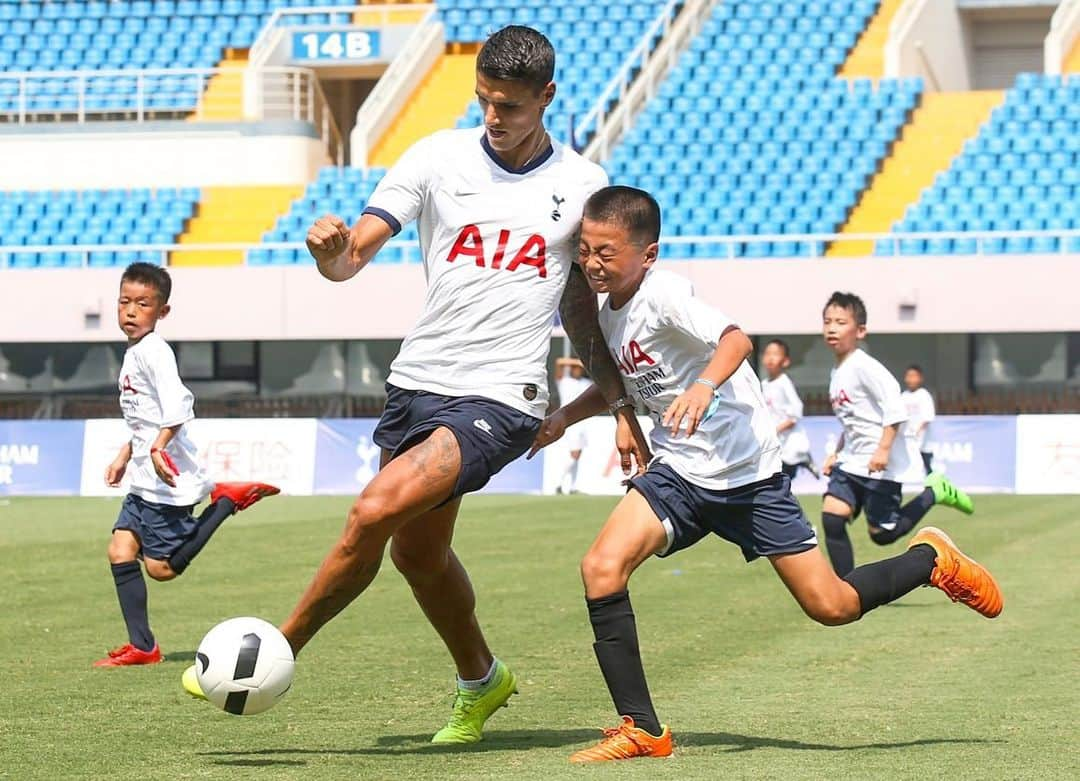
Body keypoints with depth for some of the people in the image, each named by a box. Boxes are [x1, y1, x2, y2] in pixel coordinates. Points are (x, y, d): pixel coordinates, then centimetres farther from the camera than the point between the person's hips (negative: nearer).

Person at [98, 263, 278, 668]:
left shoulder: (153, 351, -15)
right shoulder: (134, 353, 16)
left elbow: (178, 406, -28)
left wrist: (158, 447, -36)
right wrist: (125, 456, 26)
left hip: (167, 479, -10)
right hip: (144, 480, 10)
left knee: (161, 567, -8)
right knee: (120, 550, 2)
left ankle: (227, 500, 0)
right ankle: (141, 645, 4)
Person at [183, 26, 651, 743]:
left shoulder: (582, 184, 2)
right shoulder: (439, 157, 2)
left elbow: (583, 307, 15)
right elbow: (351, 258, -2)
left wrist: (622, 407, 12)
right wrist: (328, 248, -26)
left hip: (502, 396, -4)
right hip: (419, 381, 4)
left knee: (375, 511, -21)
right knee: (418, 550, 15)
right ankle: (480, 683, 40)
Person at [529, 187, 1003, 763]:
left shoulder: (662, 295, -18)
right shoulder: (609, 312, 8)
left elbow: (735, 339, -34)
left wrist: (705, 385, -52)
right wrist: (565, 417, 17)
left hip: (746, 471, -7)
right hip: (678, 472, 7)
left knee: (831, 606, -3)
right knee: (602, 568, -17)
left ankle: (931, 559, 27)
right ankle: (641, 730, -10)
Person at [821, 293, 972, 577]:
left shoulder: (863, 367, -14)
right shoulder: (837, 373, 14)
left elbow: (894, 407, -22)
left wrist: (884, 448, -28)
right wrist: (835, 454, 21)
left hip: (879, 465, -8)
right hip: (851, 461, 8)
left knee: (882, 533, -4)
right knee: (831, 517, -8)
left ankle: (934, 492, 15)